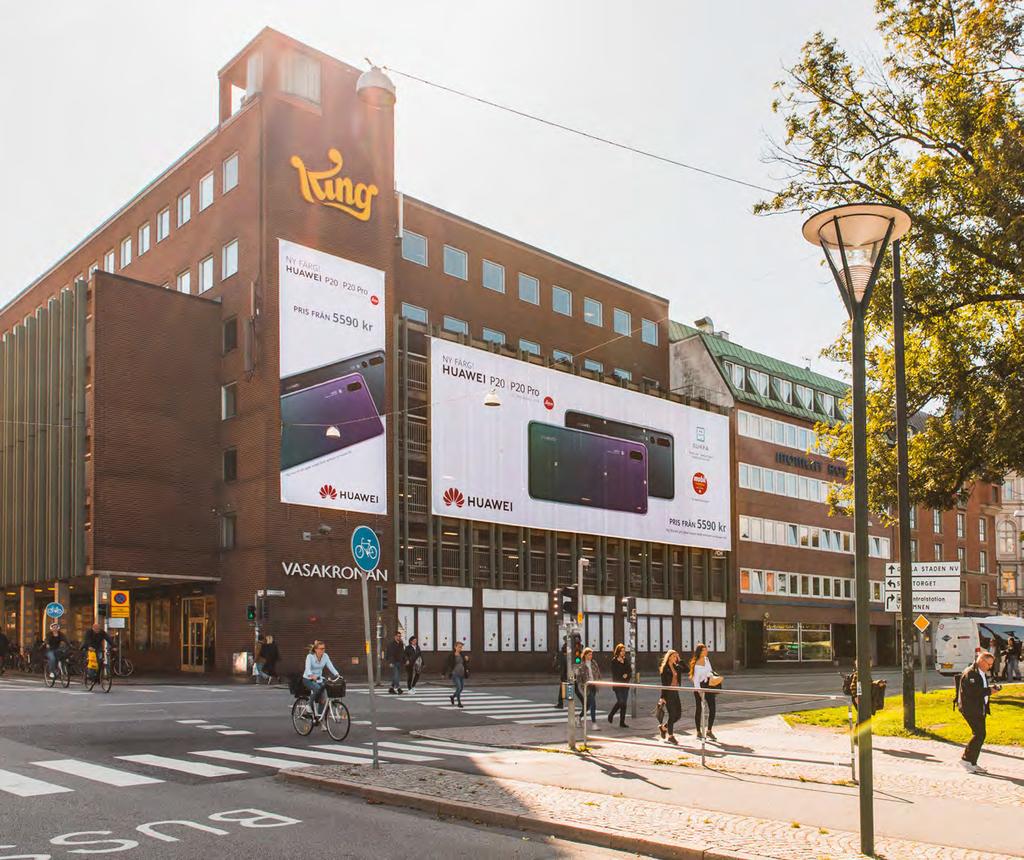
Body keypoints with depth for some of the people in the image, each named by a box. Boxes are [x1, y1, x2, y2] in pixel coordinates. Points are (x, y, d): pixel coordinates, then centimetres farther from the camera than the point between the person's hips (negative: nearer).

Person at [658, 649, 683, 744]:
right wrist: (663, 697, -15)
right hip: (668, 693, -7)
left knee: (678, 714, 7)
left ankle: (663, 727, 26)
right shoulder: (665, 668, -8)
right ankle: (670, 736, 8)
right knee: (672, 714, -4)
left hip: (675, 692, 7)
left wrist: (680, 661, 0)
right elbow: (663, 683, -11)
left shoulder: (676, 667, 11)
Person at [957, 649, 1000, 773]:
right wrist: (989, 691, -19)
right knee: (979, 734, -14)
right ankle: (966, 759, -6)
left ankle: (972, 763, 15)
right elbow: (972, 691, -24)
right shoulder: (970, 673, -15)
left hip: (980, 709, 10)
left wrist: (992, 688, 5)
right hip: (970, 708, -10)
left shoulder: (982, 673, 17)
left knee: (980, 735, 9)